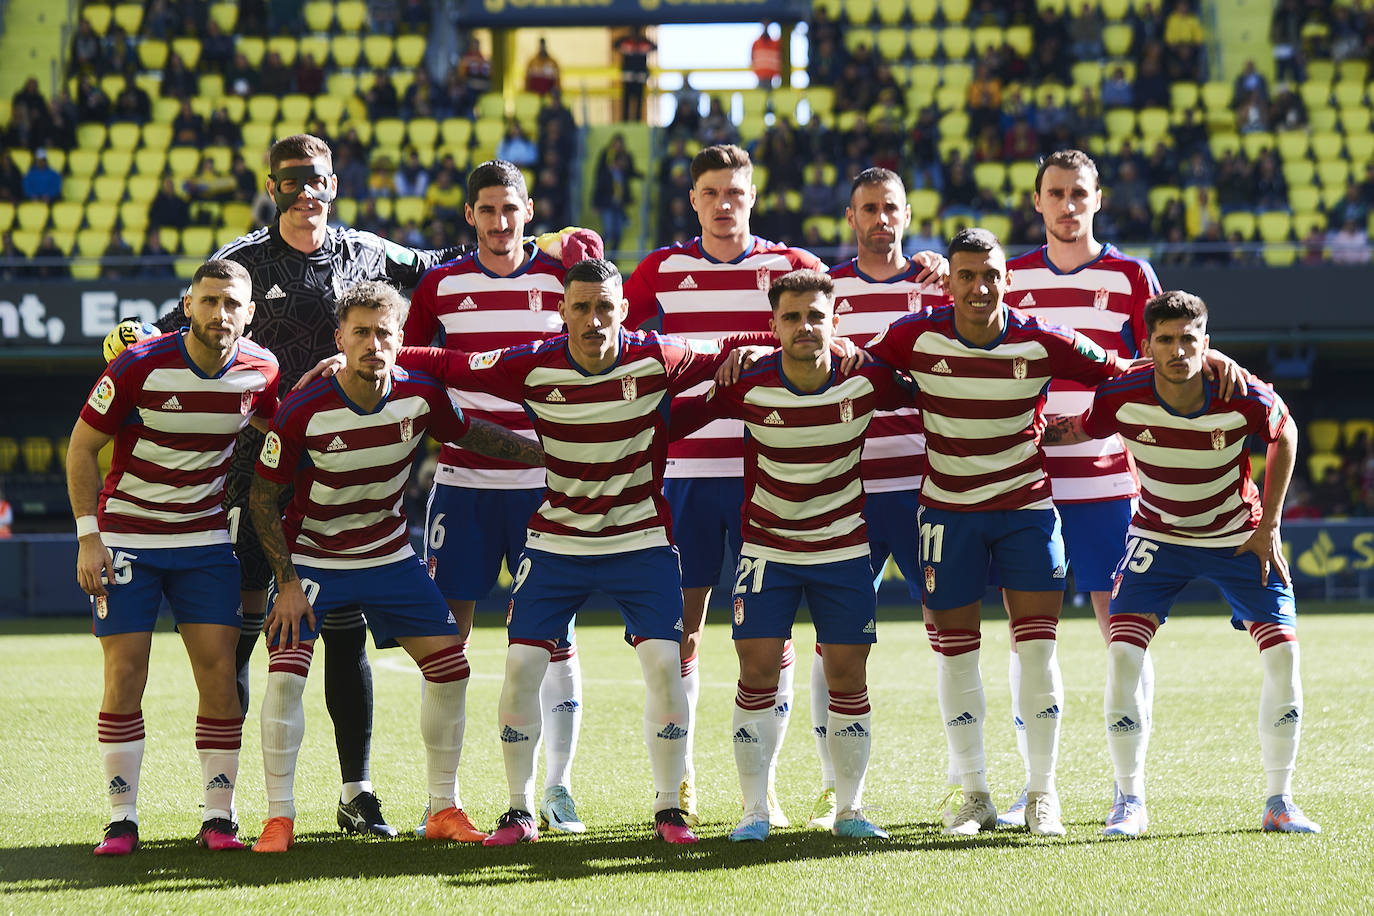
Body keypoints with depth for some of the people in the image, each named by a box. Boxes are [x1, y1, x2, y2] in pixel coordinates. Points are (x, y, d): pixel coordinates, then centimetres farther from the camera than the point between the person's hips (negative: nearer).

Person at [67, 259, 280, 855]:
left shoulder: (260, 370, -5)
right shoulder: (140, 366, -17)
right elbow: (82, 447, -7)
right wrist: (89, 537, -12)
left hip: (206, 539, 3)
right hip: (125, 537, -3)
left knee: (219, 675, -6)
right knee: (125, 677, -7)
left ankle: (219, 818, 2)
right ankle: (122, 820, 1)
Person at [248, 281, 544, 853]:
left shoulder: (421, 394, -13)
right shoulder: (303, 412, -24)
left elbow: (472, 434, 9)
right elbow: (263, 496, -12)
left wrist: (554, 455, 6)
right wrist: (287, 582, -15)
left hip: (391, 557, 4)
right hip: (312, 558, -4)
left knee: (450, 667, -2)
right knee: (286, 672, -19)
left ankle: (444, 810, 12)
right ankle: (279, 817, -7)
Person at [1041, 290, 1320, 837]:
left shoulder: (1244, 397, -25)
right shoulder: (1123, 398, -24)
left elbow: (1285, 436, -3)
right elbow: (1075, 430, -1)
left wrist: (1269, 525, -3)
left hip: (1239, 539, 0)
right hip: (1158, 537, 0)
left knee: (1282, 650, -11)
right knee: (1122, 652, -17)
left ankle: (1279, 802, 4)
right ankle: (1130, 801, -3)